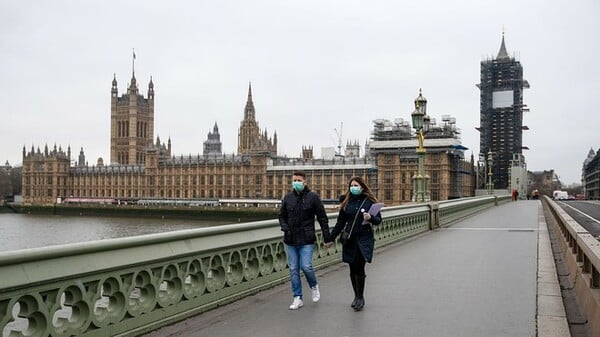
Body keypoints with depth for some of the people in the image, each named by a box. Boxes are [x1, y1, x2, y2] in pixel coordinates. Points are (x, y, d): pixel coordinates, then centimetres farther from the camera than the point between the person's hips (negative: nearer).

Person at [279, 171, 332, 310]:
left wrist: (327, 238, -2)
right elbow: (282, 216, 17)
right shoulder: (287, 197, 8)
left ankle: (314, 286, 20)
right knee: (293, 269, 6)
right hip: (290, 240, 4)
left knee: (306, 266, -11)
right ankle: (298, 298, 16)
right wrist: (285, 228, -3)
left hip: (306, 240, -4)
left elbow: (322, 218, 0)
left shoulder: (313, 197, -2)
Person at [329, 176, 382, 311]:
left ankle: (360, 297, 5)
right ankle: (357, 296, 21)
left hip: (364, 240, -3)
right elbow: (340, 223, 13)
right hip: (349, 240, 3)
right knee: (353, 269, 7)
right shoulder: (347, 202, 8)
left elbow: (379, 220, 1)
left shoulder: (370, 201, 0)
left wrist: (371, 218, -21)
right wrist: (330, 238, 12)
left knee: (360, 268, -9)